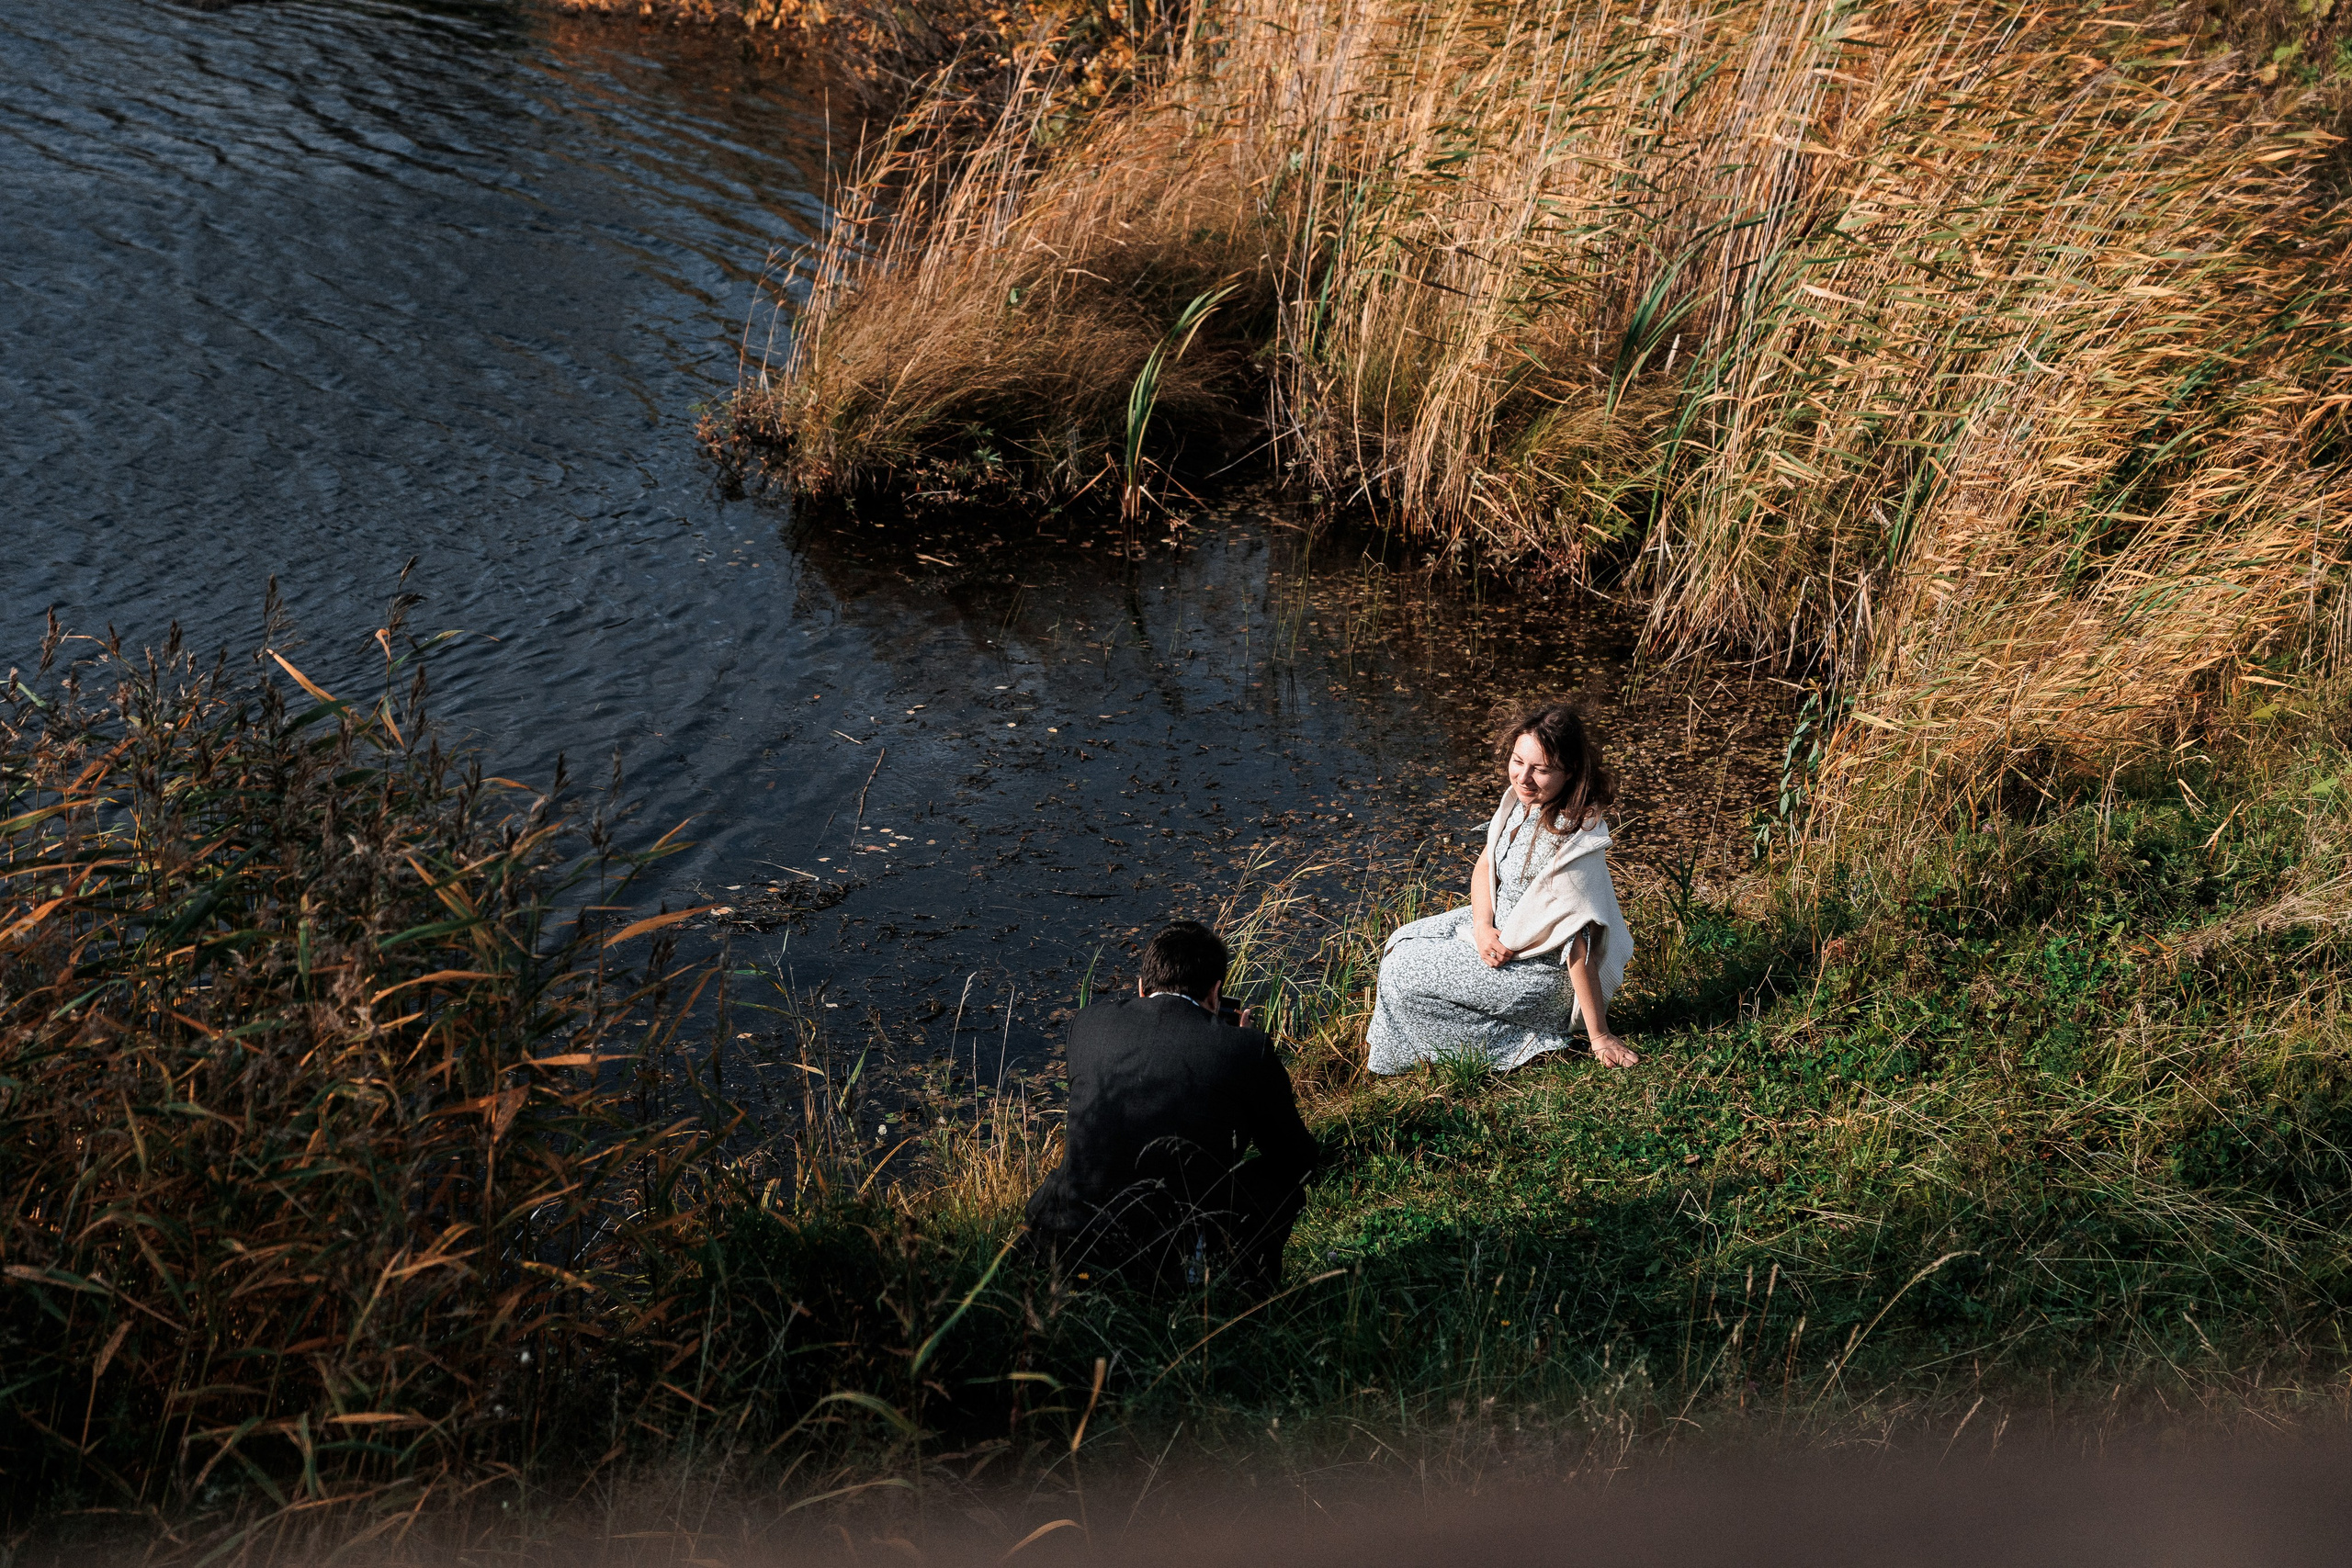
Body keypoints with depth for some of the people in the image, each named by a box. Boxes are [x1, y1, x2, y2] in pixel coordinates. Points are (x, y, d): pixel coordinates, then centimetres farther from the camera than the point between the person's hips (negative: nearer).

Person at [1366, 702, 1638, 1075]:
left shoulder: (1571, 841, -34)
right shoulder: (1521, 800, -8)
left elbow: (1579, 945, -32)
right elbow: (1485, 867, 7)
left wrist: (1599, 1037, -26)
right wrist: (1483, 926, -12)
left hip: (1541, 970, -8)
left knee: (1405, 973, -4)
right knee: (1402, 943, 15)